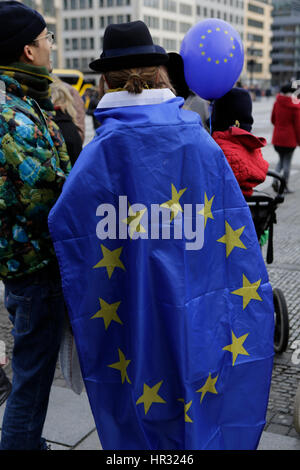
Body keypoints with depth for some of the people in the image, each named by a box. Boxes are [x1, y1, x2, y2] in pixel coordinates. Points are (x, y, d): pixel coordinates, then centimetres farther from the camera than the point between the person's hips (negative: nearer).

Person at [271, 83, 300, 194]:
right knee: (287, 161, 4)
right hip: (290, 138, -4)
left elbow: (273, 119, 10)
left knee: (281, 159, 20)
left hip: (277, 138, 4)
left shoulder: (277, 103, 0)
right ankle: (285, 186, 9)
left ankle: (275, 179, -1)